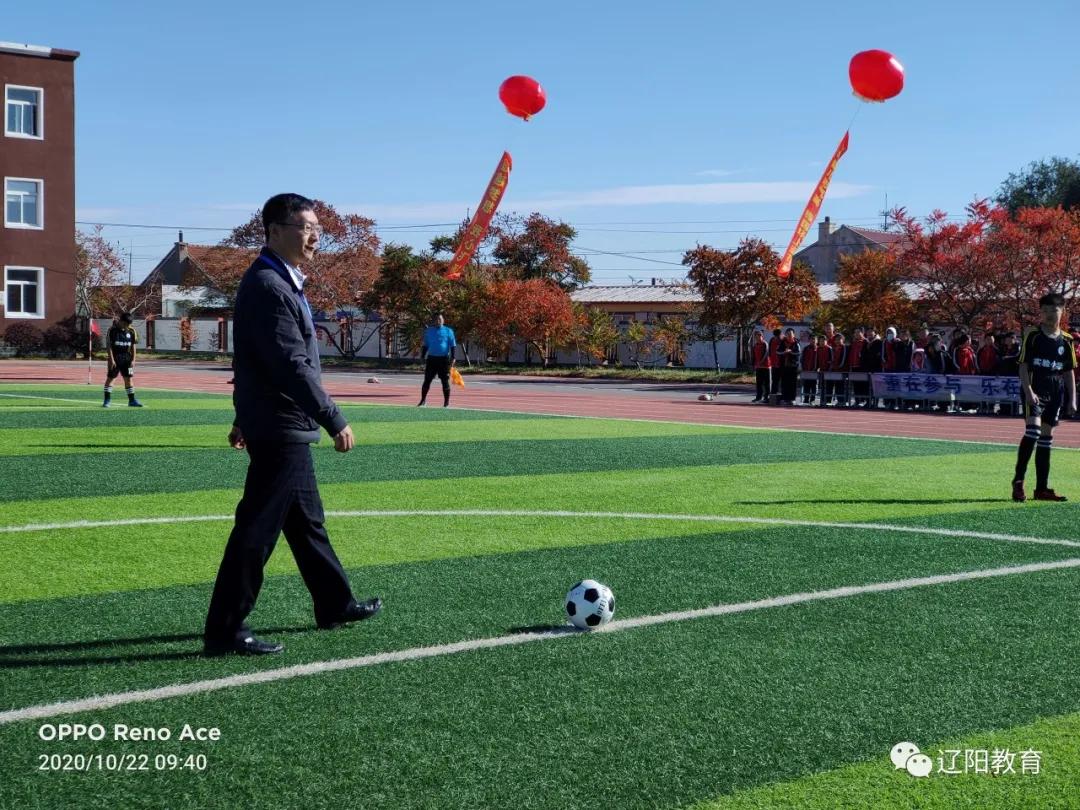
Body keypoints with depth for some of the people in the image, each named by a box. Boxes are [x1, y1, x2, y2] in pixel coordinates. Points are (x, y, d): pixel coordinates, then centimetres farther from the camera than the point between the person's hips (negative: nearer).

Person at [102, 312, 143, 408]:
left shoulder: (131, 331, 5)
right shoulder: (112, 330, -6)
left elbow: (133, 346, 9)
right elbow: (109, 346, -8)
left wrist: (133, 359, 2)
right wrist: (111, 359, -14)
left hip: (126, 359, 3)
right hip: (115, 358, -3)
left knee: (128, 378, 5)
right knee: (110, 378, 0)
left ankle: (132, 400, 11)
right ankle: (107, 400, 6)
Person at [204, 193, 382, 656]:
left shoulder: (280, 282, 15)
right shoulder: (268, 287, -19)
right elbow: (291, 366, -25)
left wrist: (246, 417, 27)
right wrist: (335, 422, -23)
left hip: (285, 429, 11)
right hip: (279, 429, -11)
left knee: (307, 521, 20)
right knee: (256, 530, -7)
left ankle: (334, 605, 33)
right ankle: (224, 631, -2)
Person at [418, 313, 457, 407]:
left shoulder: (448, 331, 1)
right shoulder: (428, 331, 9)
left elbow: (453, 346, 1)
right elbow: (425, 346, 16)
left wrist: (453, 358, -9)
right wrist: (422, 357, 9)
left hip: (444, 359, -2)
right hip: (431, 358, 2)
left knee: (445, 381, -1)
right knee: (427, 380, 1)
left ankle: (446, 402, 6)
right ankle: (423, 400, 9)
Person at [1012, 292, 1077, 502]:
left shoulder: (1066, 340, 10)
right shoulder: (1032, 335, -2)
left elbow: (1069, 372, 15)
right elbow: (1023, 366, -4)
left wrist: (1072, 399, 9)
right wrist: (1028, 391, -16)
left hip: (1056, 393, 5)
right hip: (1035, 390, -5)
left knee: (1046, 436, 8)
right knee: (1033, 429, -22)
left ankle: (1042, 488, 11)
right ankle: (1018, 481, -15)